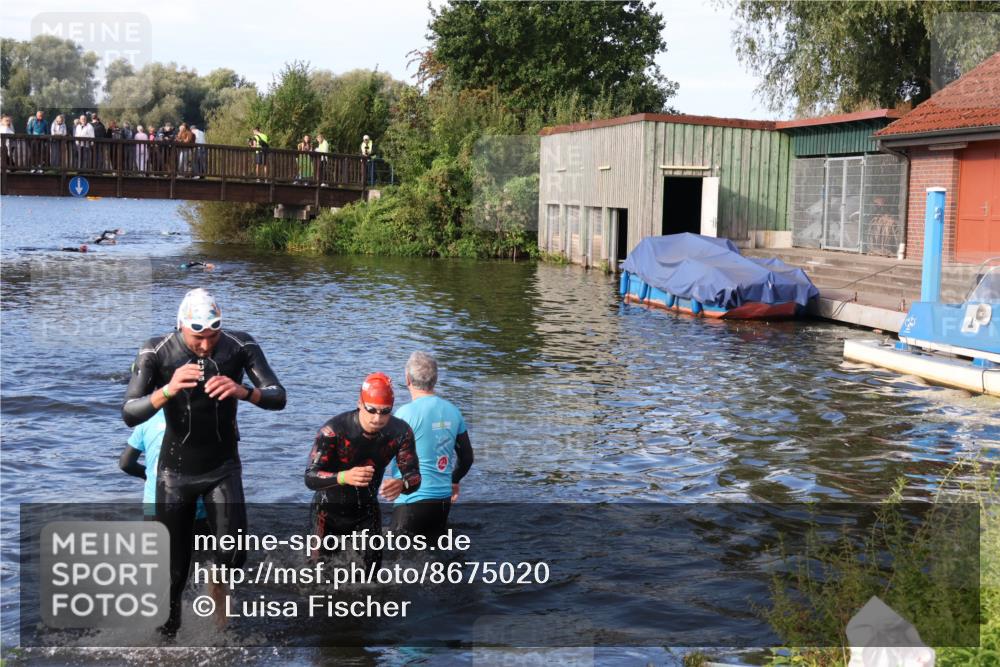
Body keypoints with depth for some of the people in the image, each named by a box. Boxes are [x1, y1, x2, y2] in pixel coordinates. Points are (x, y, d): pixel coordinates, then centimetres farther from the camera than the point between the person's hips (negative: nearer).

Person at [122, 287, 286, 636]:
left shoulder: (241, 346, -16)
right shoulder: (156, 352, -18)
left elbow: (278, 398, -17)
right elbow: (129, 415, -23)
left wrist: (244, 391, -39)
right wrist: (167, 390, -42)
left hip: (224, 467, 0)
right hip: (176, 470, 0)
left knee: (233, 554, -9)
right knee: (174, 562, 8)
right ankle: (169, 622, 36)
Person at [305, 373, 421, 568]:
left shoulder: (400, 432, -15)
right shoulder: (334, 429, -27)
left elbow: (414, 475, -14)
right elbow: (310, 478, -30)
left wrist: (402, 484, -39)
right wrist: (344, 477, -50)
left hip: (367, 510, 3)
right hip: (329, 510, -3)